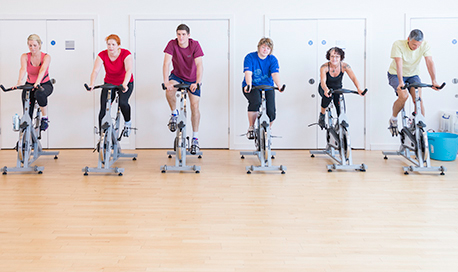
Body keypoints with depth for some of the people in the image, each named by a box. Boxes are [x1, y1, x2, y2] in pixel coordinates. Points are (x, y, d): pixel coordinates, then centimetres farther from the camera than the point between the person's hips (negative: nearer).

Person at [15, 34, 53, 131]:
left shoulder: (46, 57, -13)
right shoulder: (25, 56, -8)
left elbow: (43, 70, -32)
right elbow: (23, 69, -27)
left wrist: (37, 83, -51)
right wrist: (19, 82, -47)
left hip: (45, 84, -2)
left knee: (39, 94, -40)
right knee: (27, 114, -10)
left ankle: (45, 118, -18)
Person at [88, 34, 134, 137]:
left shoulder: (126, 54, -21)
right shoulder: (102, 55, -15)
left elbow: (129, 70, -35)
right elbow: (95, 70, -26)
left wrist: (124, 84, -54)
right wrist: (92, 84, -45)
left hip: (125, 83, -3)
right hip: (109, 83, 3)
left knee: (123, 102, -30)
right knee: (103, 109, -10)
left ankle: (128, 122, 0)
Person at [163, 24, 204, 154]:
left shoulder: (195, 45, -22)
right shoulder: (172, 44, -20)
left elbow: (199, 65, -31)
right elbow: (166, 63, -29)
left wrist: (197, 82, -46)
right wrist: (166, 81, -43)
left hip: (192, 79, 0)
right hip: (177, 75, 1)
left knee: (195, 106, -8)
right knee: (169, 90, -32)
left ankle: (195, 138, 4)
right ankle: (174, 113, -3)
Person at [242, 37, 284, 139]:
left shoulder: (273, 59, -2)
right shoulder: (250, 57, -8)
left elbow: (275, 74, -16)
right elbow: (248, 73, -21)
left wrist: (279, 85, -37)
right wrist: (249, 85, -41)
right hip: (252, 86, -2)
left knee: (271, 112, -15)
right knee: (256, 101, -34)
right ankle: (251, 128, -14)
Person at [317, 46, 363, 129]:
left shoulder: (344, 66, -20)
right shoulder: (324, 67, -26)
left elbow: (353, 78, -31)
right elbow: (323, 81, -40)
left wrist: (359, 89, -51)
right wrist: (326, 90, -63)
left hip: (337, 89, 2)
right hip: (325, 88, -2)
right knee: (328, 95, -39)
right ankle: (322, 115, -13)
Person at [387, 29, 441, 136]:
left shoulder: (425, 45, -17)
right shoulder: (398, 45, -26)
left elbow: (430, 62, -24)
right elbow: (399, 63, -35)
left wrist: (434, 81, -35)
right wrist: (400, 82, -45)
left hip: (413, 75, 3)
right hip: (396, 75, -3)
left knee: (418, 100, -17)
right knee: (403, 96, -28)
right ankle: (393, 119, -2)